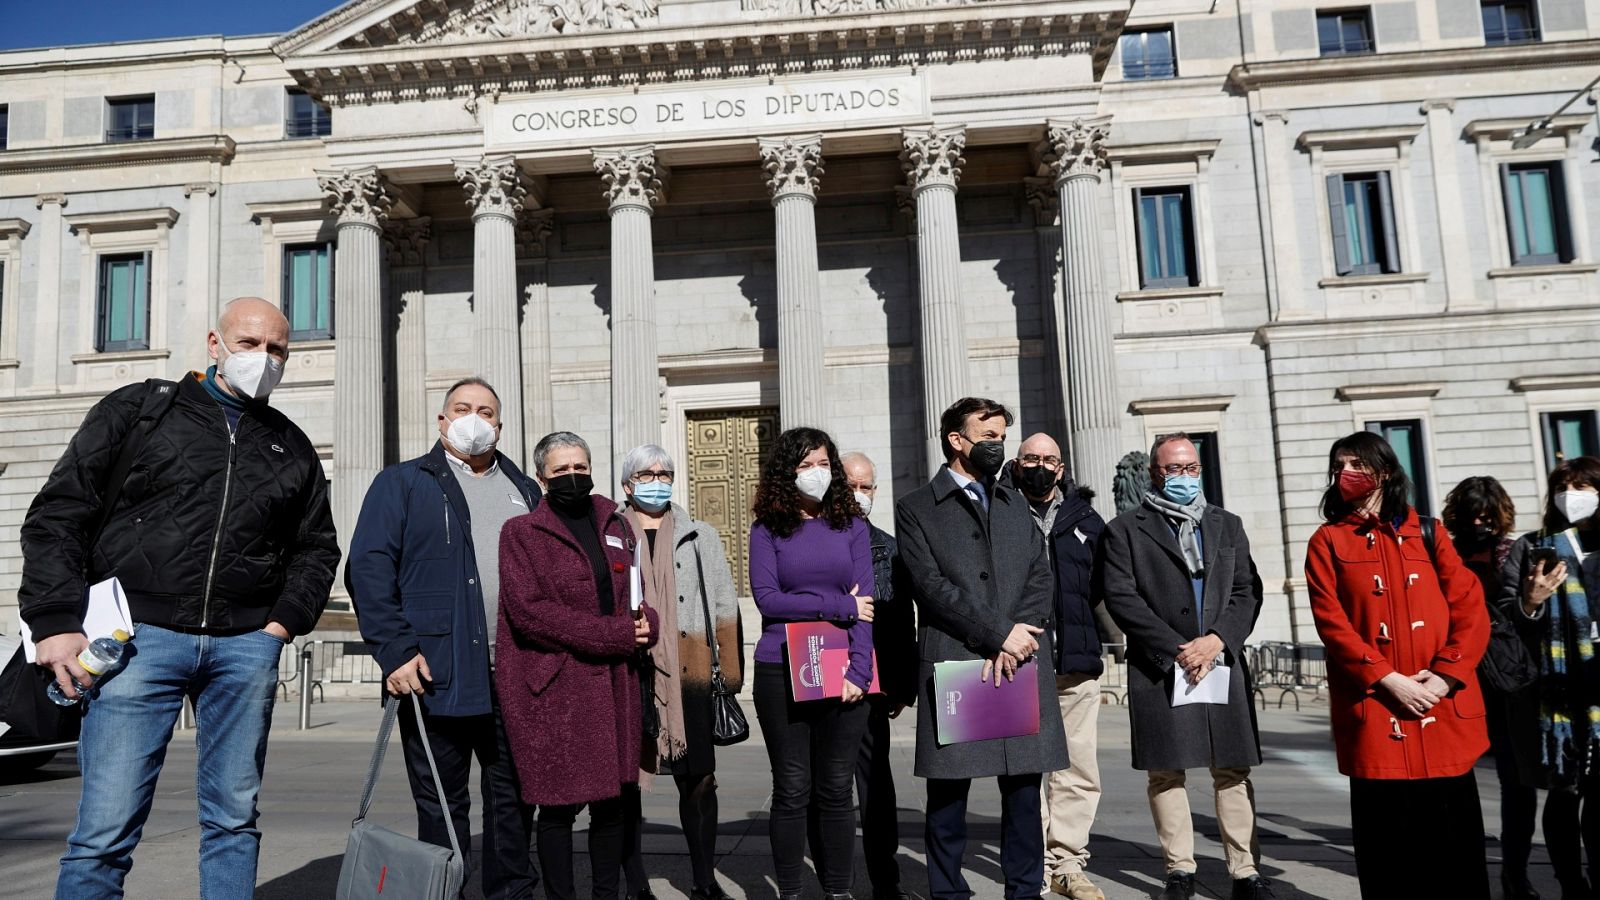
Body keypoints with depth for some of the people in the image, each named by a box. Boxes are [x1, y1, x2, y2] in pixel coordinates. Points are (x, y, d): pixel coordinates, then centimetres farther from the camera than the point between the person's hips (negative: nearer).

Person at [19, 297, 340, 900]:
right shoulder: (137, 410, 8)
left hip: (246, 647, 3)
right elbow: (58, 515, 4)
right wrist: (57, 622, -6)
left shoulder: (294, 448, 17)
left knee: (234, 819, 8)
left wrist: (284, 622, 5)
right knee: (106, 827, -6)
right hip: (140, 636, -3)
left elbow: (317, 548, 21)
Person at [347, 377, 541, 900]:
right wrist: (394, 650, -16)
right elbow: (369, 567, -6)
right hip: (437, 675, -4)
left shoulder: (526, 492, 17)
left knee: (514, 800, 12)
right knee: (442, 808, 6)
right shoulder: (403, 483, 5)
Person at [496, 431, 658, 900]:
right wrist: (615, 633, -15)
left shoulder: (614, 524, 15)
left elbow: (641, 594, 17)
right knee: (558, 806, 2)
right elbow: (529, 611, -12)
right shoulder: (522, 532, -1)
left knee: (611, 800, 10)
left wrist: (646, 623, -8)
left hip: (613, 683, 5)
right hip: (553, 687, -4)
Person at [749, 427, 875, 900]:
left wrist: (859, 671, -10)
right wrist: (839, 605, -11)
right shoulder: (768, 529, 3)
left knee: (836, 789, 8)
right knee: (792, 789, 5)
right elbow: (766, 598, -8)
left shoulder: (852, 526, 7)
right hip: (782, 672, -1)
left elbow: (865, 602, 1)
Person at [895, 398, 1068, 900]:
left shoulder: (1015, 504, 20)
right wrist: (1000, 632, -12)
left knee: (1024, 788, 7)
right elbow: (932, 586, -6)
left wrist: (1015, 642, -6)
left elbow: (1040, 576, 10)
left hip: (1023, 663, 4)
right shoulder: (916, 509, 5)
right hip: (953, 664, -4)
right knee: (948, 791, 1)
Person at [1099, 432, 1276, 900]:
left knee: (1233, 771, 4)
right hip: (1159, 668, -2)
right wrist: (1176, 650, -11)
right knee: (1166, 772, 3)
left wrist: (1216, 640, -8)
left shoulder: (1228, 525, 15)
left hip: (1222, 662, 3)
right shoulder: (1124, 530, 3)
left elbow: (1247, 591, 8)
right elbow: (1122, 598, -6)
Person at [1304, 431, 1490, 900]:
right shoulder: (1327, 541, 6)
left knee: (1455, 835, 6)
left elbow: (1471, 609, 3)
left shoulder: (1428, 534, 12)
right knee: (1388, 841, 3)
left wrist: (1446, 674, -10)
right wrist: (1388, 680, -14)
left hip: (1445, 709, 2)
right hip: (1374, 711, -2)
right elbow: (1332, 623, -4)